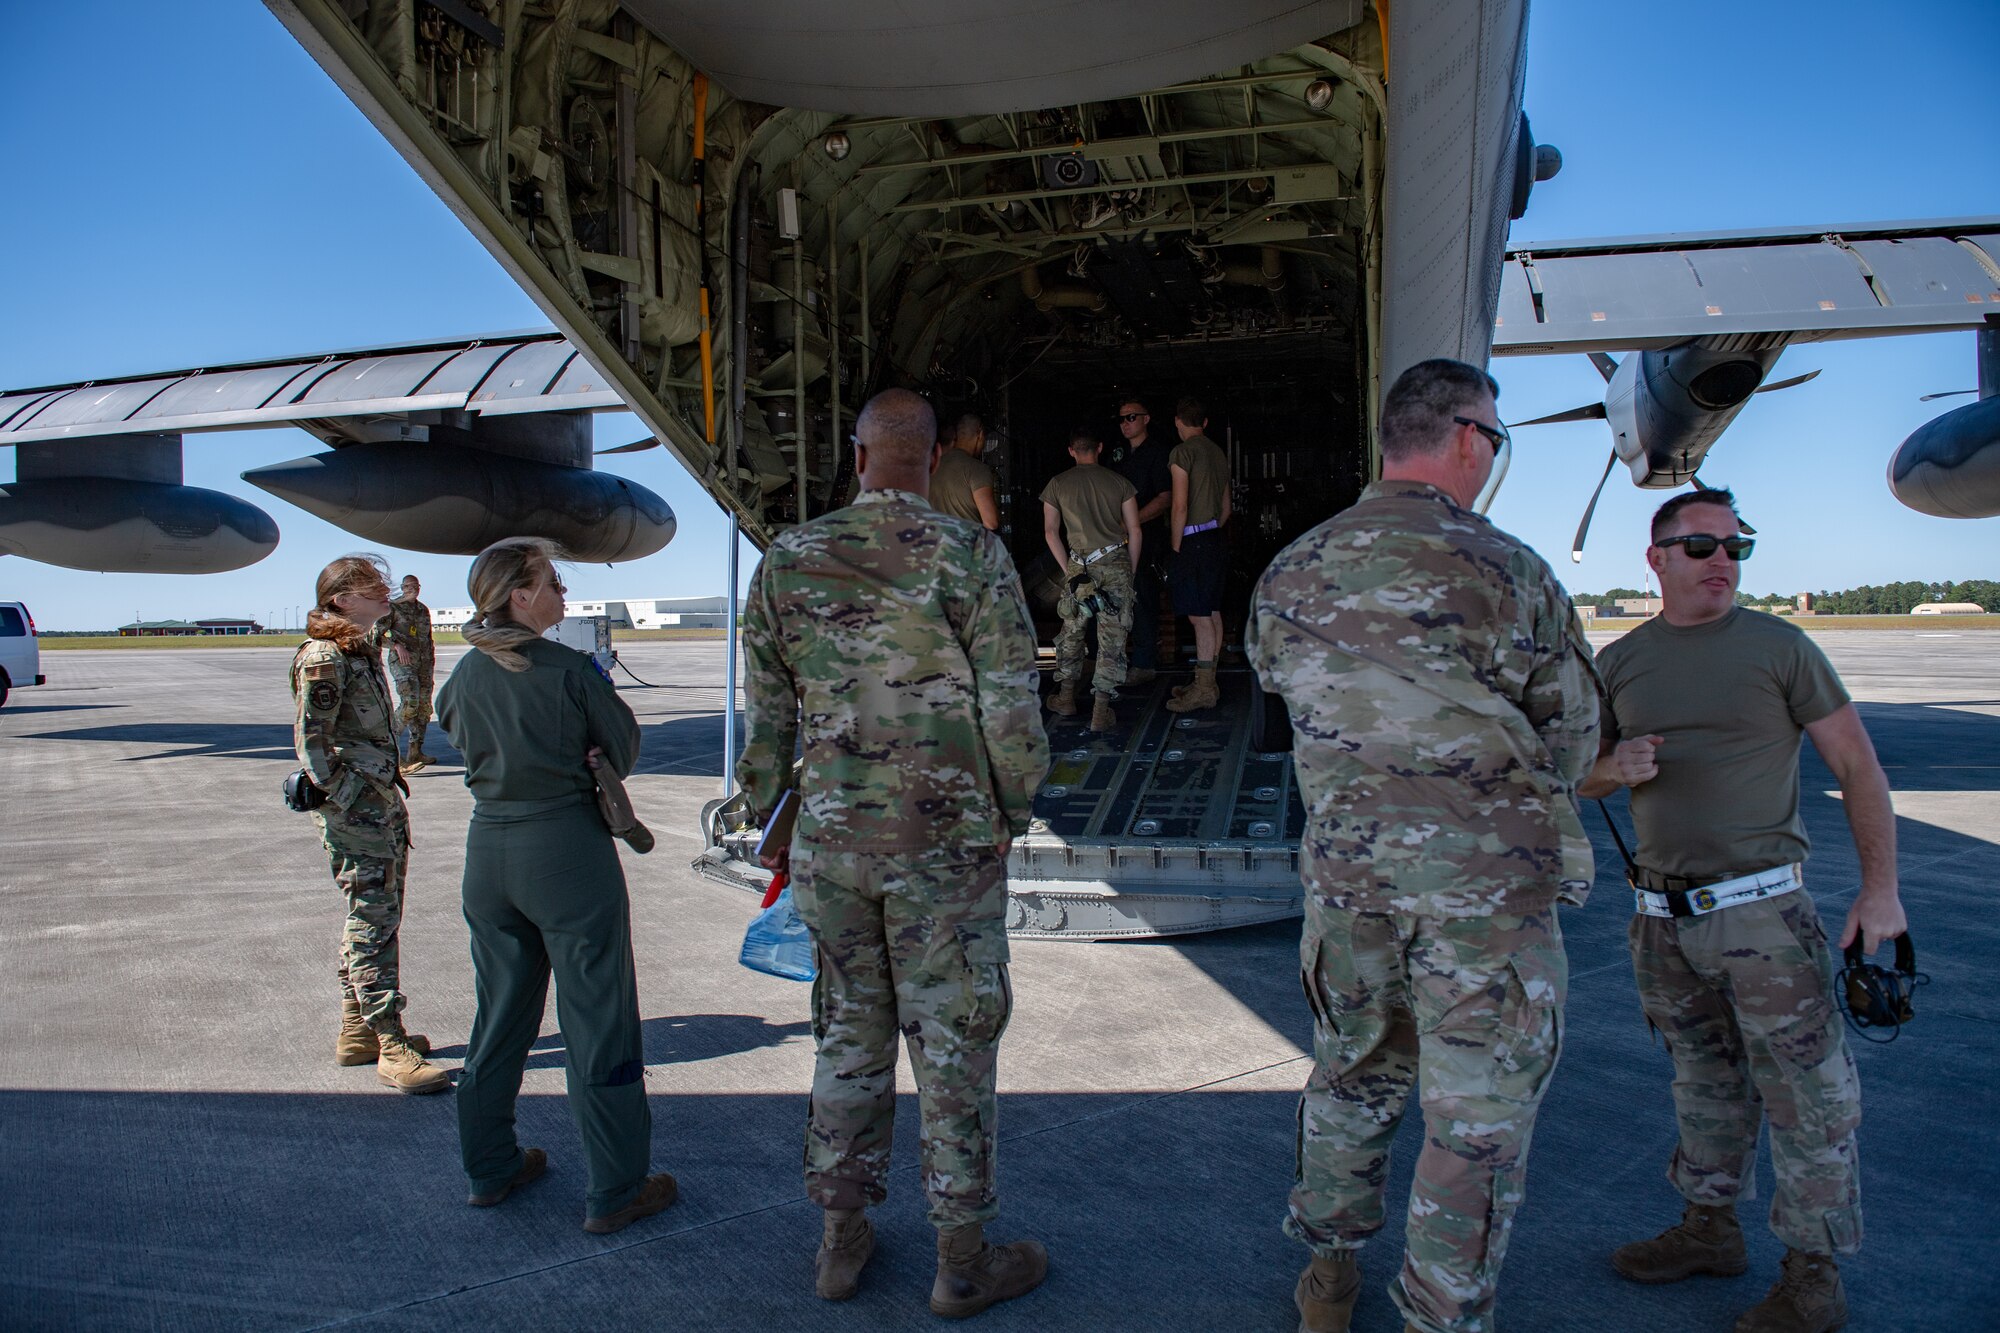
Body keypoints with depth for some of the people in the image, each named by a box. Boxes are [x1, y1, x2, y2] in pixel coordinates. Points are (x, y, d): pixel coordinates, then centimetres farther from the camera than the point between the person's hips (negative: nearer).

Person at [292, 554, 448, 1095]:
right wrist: (344, 801, -17)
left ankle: (356, 1030, 26)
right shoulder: (323, 658, -13)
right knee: (374, 921, -7)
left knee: (374, 917, 15)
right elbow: (310, 740, -16)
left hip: (382, 801, 10)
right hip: (355, 809, -10)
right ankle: (393, 1046, -3)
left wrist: (389, 802, 18)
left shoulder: (362, 651, 16)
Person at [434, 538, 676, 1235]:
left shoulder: (464, 674, 3)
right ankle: (613, 1191, 11)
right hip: (567, 849, -6)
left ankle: (489, 1167, 31)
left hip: (487, 849, 6)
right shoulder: (568, 669, -14)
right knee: (596, 1020, 3)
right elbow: (623, 749, -5)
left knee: (499, 1015, 20)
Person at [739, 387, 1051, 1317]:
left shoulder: (787, 560, 1)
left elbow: (764, 716, 6)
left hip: (830, 846, 3)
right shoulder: (971, 556, -9)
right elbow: (1012, 712, -10)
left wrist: (769, 821, 18)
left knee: (850, 1037, 17)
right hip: (949, 847, -3)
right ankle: (962, 1260, 21)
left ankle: (841, 1239, 29)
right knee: (953, 1046, 8)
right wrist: (1012, 809, 7)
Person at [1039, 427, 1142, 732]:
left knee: (1071, 632, 18)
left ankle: (1066, 697, 25)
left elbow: (1050, 531, 5)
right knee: (1112, 638, 2)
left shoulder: (1057, 485, 7)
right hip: (1116, 564, -1)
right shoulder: (1119, 483, 6)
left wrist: (1068, 570, 9)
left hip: (1078, 566, 1)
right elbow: (1134, 531, 5)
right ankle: (1102, 709, -1)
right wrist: (1131, 572, 12)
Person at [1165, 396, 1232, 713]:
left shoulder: (1182, 452, -10)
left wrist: (1176, 547, -10)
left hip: (1193, 541, -9)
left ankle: (1203, 690, -7)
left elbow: (1180, 506, -16)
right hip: (1214, 539, 9)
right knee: (1212, 613, 11)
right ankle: (1207, 683, 18)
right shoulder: (1219, 453, 15)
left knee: (1199, 617, -8)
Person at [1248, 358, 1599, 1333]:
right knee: (1479, 1114, 10)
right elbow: (1572, 732, -2)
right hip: (1487, 879, -5)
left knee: (1354, 1071, 22)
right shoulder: (1503, 570, -13)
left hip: (1344, 862, 5)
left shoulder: (1290, 574, 1)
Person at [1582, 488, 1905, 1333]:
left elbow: (1858, 766, -1)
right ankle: (1709, 1228, 31)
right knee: (1703, 1076, 17)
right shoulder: (1620, 663, 7)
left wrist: (1880, 887, -7)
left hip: (1761, 911, -4)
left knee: (1803, 1093, 1)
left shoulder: (1778, 648, -3)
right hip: (1663, 914, 4)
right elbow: (1583, 780, 14)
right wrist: (1613, 768, -10)